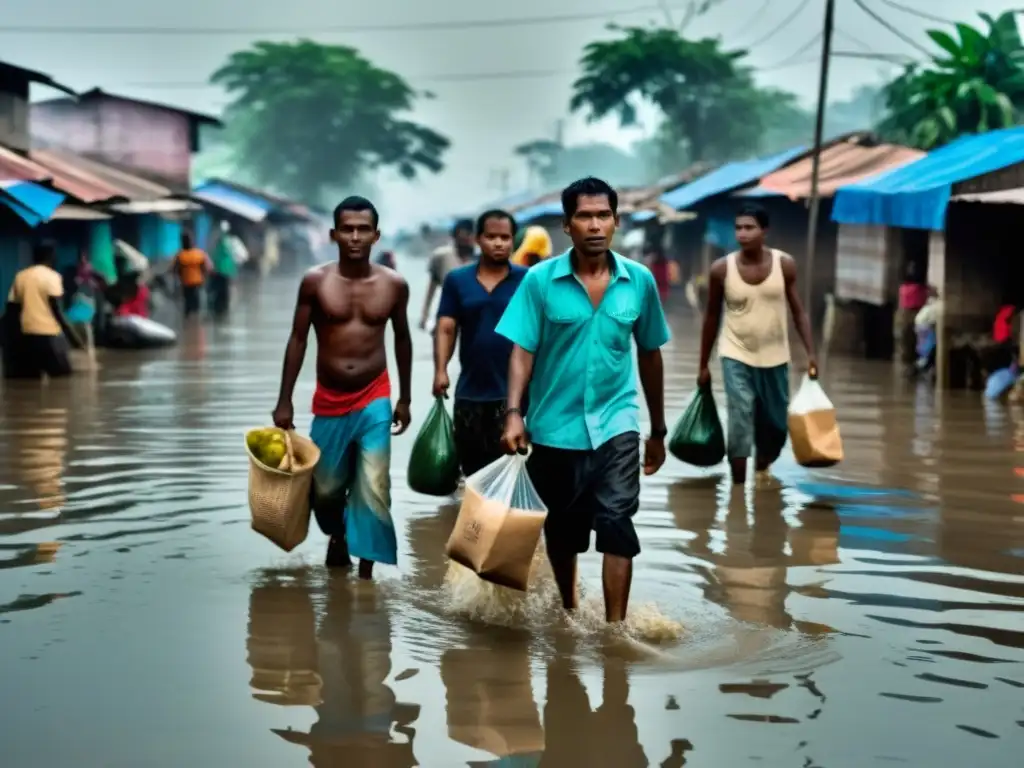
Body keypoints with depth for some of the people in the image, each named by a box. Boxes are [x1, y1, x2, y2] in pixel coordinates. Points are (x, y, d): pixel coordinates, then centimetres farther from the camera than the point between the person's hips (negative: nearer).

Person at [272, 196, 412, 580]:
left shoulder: (394, 284, -4)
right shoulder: (315, 281, -8)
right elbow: (298, 340, -1)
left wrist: (405, 398, 12)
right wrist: (285, 401, -2)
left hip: (374, 401, 0)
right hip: (329, 402, 1)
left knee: (373, 491, -8)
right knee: (325, 489, 12)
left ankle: (365, 571, 5)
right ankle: (337, 536, 44)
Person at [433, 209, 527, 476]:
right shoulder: (457, 280, 5)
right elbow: (446, 329, 2)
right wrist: (440, 370, -12)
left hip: (511, 392, -3)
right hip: (469, 392, 3)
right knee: (472, 471, 13)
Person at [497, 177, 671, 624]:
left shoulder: (639, 281, -2)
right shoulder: (540, 280, -7)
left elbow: (649, 355, 7)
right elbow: (522, 351, -7)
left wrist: (658, 429, 12)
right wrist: (514, 413, -21)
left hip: (616, 423, 0)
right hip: (554, 425, 0)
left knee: (616, 524, -12)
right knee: (561, 529, 14)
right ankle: (568, 611, 37)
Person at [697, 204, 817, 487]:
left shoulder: (784, 264, -8)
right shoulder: (722, 269, -10)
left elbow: (798, 312, 0)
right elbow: (712, 317, 1)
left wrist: (810, 353, -10)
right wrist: (703, 365, 4)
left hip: (775, 357, 2)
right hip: (736, 356, -2)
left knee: (775, 424, 13)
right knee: (740, 423, -14)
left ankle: (762, 468, 43)